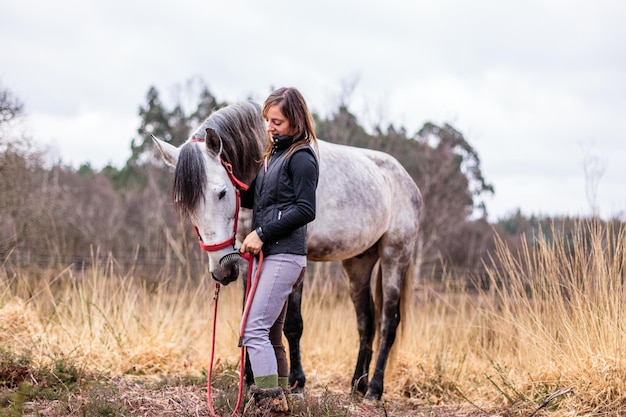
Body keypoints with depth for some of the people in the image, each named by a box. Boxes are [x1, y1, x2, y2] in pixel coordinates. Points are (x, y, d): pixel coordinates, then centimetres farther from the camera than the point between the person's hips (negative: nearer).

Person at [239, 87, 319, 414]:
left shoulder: (301, 158, -9)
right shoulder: (273, 154, 18)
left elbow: (305, 210, -16)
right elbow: (254, 200, 19)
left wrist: (262, 233, -17)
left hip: (284, 255, -10)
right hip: (269, 254, 10)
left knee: (254, 329, -16)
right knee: (271, 334, 12)